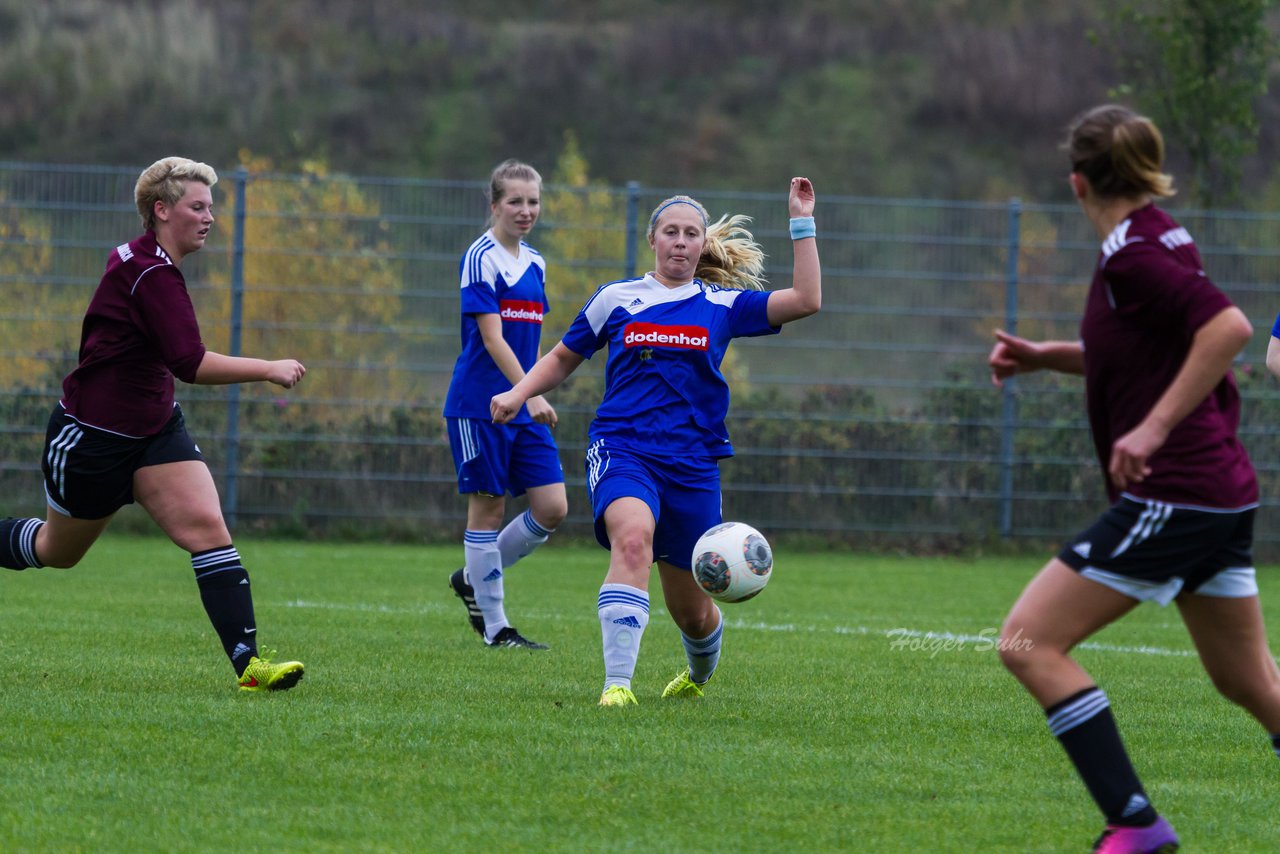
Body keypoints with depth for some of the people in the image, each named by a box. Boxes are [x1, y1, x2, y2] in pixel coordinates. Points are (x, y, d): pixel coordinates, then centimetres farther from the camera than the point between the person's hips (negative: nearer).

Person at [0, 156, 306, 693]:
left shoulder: (134, 259, 5)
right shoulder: (150, 274, -25)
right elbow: (190, 363, -32)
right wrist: (269, 370, -26)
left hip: (154, 429, 8)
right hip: (91, 438, -8)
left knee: (208, 528, -12)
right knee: (58, 549, 13)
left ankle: (247, 660, -21)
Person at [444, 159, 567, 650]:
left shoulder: (534, 263, 14)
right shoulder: (481, 259, -10)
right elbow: (492, 337, -18)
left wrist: (533, 394, 18)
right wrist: (530, 394, -26)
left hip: (524, 407, 7)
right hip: (480, 403, -7)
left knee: (552, 508, 0)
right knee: (488, 507, -2)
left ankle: (472, 579, 20)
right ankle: (494, 627, 7)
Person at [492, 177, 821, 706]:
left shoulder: (723, 305, 9)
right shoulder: (616, 299, 9)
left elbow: (806, 300, -2)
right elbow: (564, 358, 22)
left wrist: (802, 224, -3)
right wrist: (518, 393, 6)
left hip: (693, 462, 2)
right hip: (620, 448, -2)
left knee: (691, 611, 8)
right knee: (633, 539, -35)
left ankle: (700, 672, 45)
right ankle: (617, 684, -40)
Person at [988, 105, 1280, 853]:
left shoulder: (1132, 255, -15)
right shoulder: (1162, 238, 13)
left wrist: (1154, 428, -27)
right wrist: (1046, 357, 18)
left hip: (1172, 500, -10)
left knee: (1029, 641, -8)